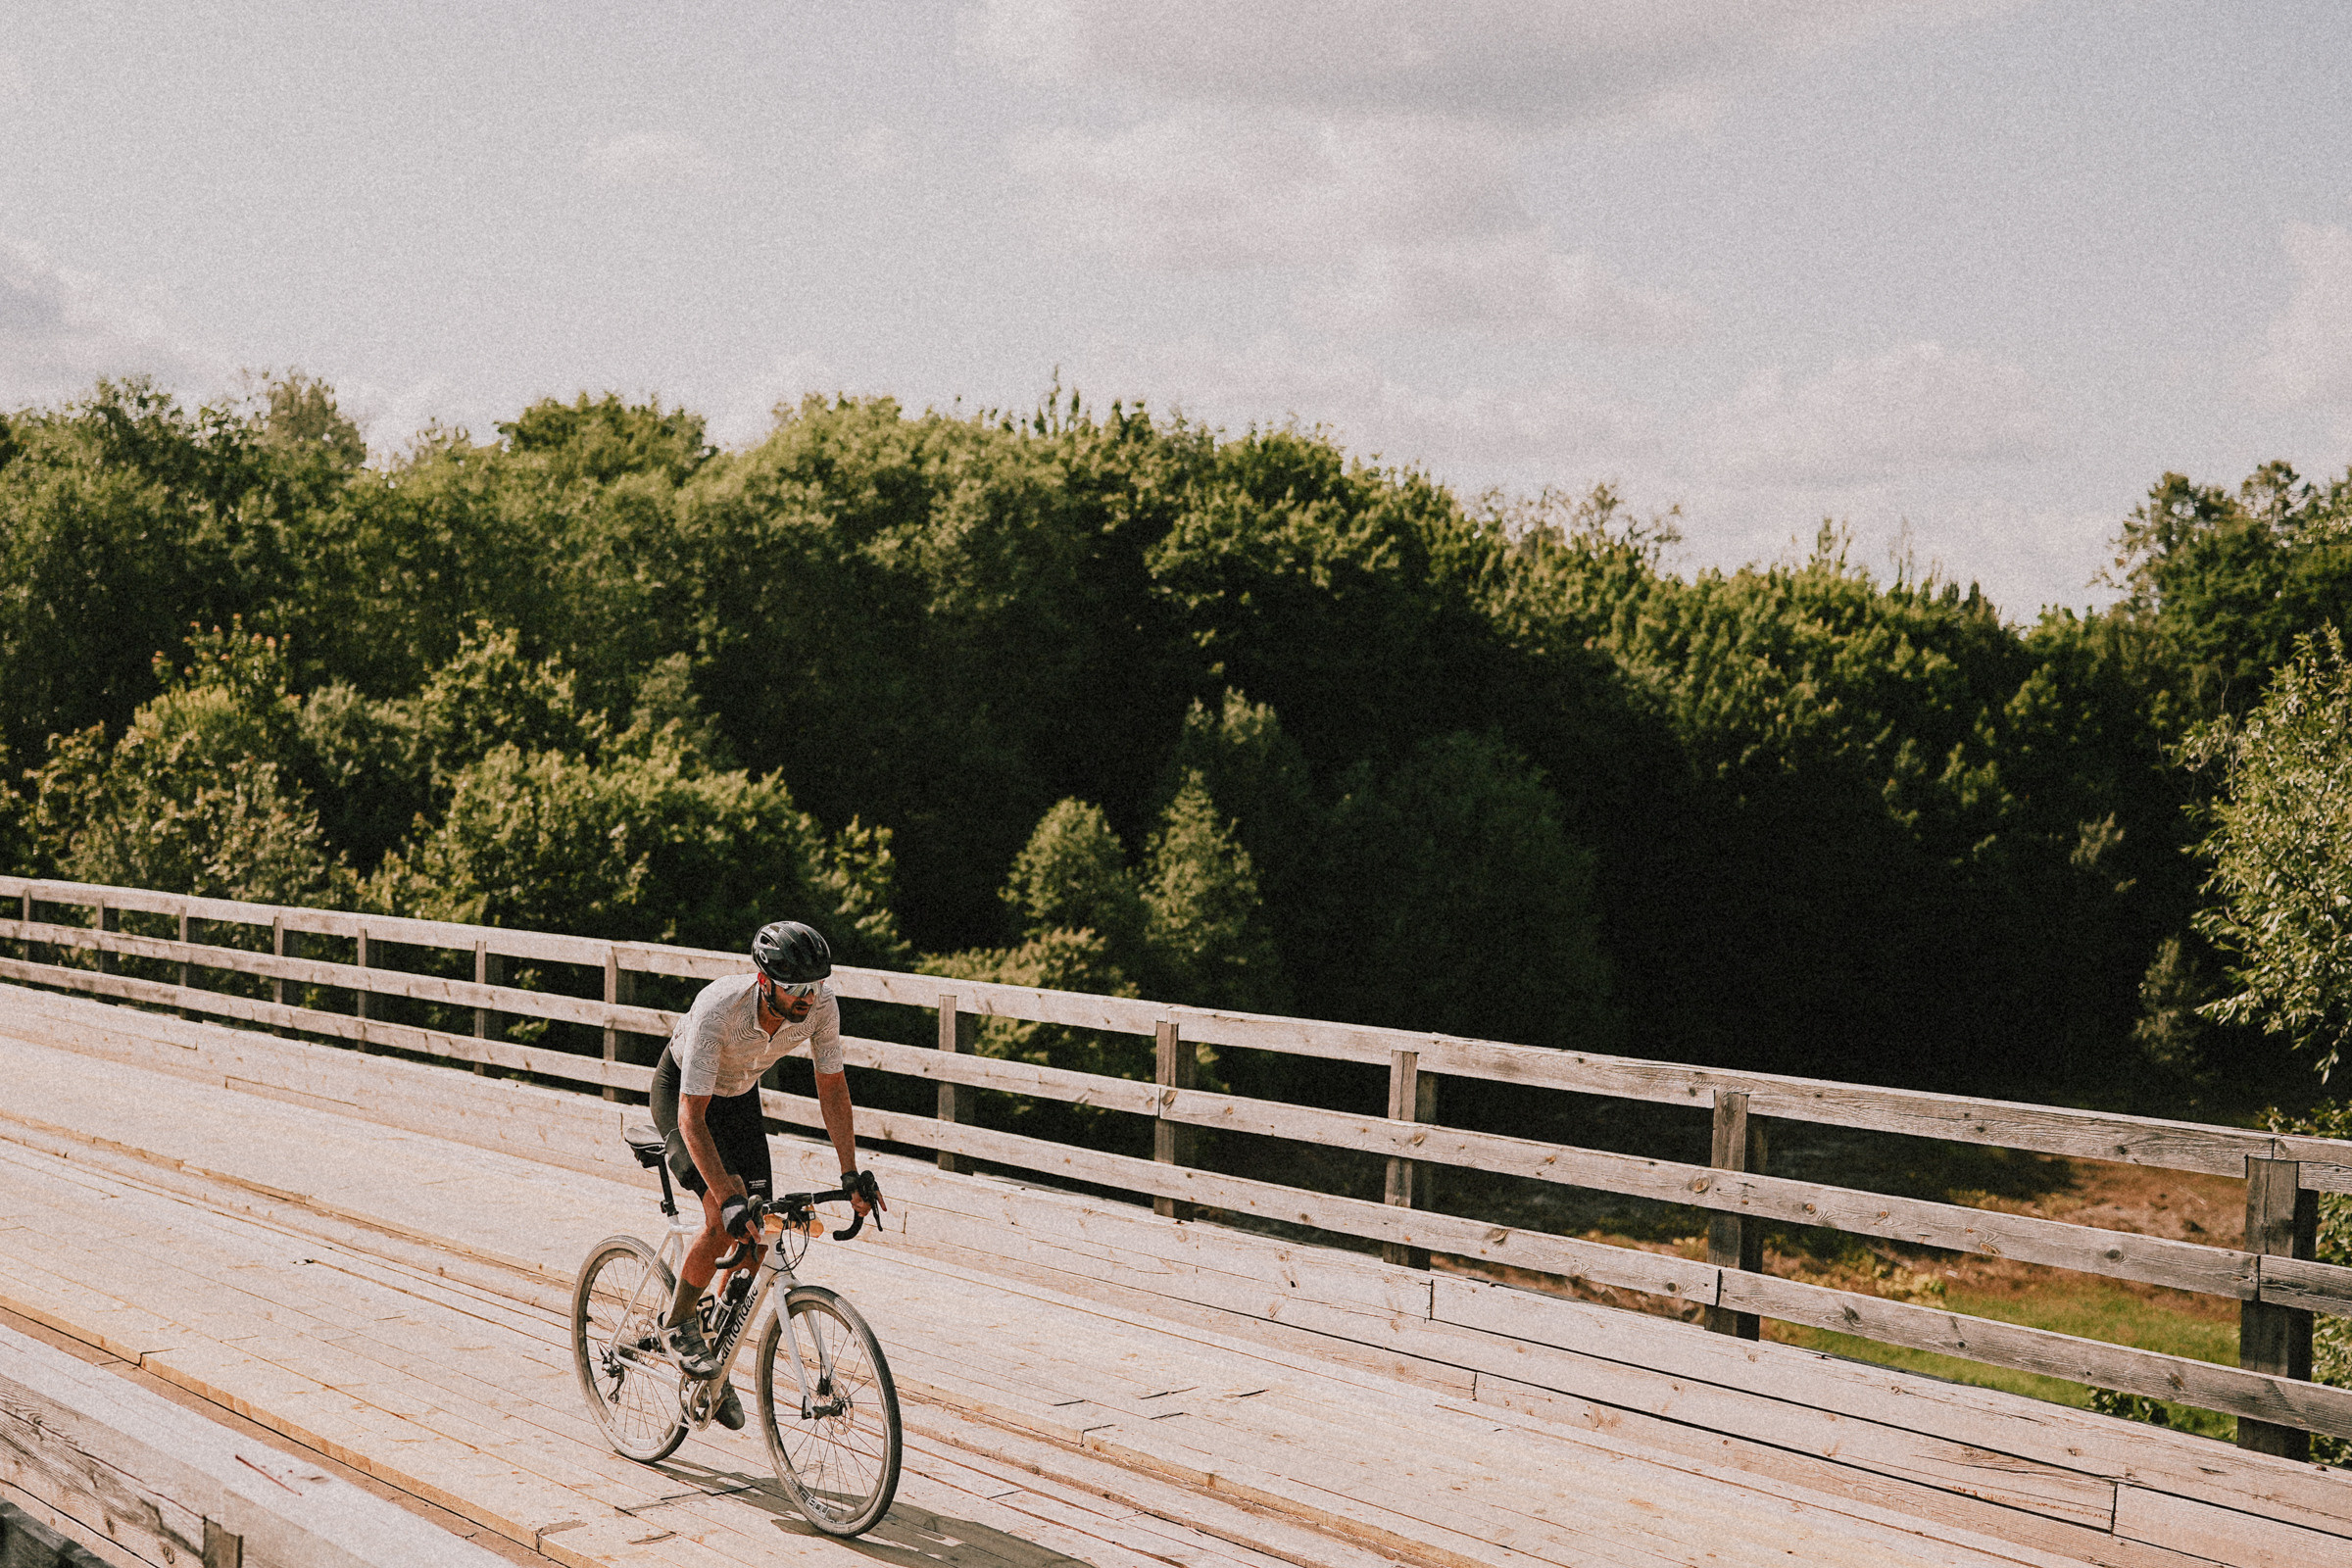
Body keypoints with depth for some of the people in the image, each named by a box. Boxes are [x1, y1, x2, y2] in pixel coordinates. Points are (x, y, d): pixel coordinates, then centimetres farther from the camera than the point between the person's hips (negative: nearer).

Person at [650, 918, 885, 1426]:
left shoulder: (821, 1005, -26)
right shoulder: (718, 1007, -39)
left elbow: (832, 1086, -12)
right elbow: (692, 1115, -37)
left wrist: (851, 1173, -17)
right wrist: (728, 1196, -45)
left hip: (739, 1098, 5)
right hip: (680, 1094, -5)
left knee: (757, 1241, -3)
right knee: (725, 1221, -25)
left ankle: (712, 1369, 16)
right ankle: (680, 1322, 1)